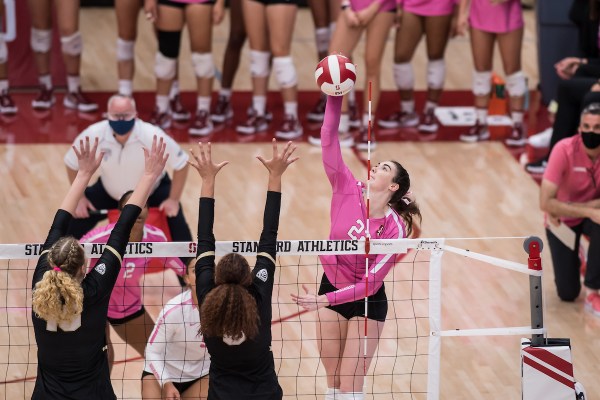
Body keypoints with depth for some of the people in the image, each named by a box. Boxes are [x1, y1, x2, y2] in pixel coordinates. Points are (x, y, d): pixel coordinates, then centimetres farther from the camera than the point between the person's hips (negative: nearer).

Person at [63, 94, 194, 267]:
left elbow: (181, 164, -21)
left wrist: (173, 199, -21)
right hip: (109, 192, 2)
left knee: (178, 228, -20)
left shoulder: (153, 136, -36)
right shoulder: (93, 136, -30)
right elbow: (72, 163, -9)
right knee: (75, 221, -8)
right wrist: (79, 197, -9)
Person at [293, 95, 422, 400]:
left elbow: (371, 282, -24)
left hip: (367, 303, -4)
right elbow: (329, 141, -20)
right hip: (331, 287, 4)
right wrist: (335, 98, -32)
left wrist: (324, 300, -31)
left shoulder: (395, 229, -22)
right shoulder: (348, 191, -14)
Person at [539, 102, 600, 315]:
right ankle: (573, 256, 31)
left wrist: (572, 208, -32)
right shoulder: (564, 150, -29)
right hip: (562, 221, -2)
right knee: (567, 294, -3)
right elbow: (546, 203, -33)